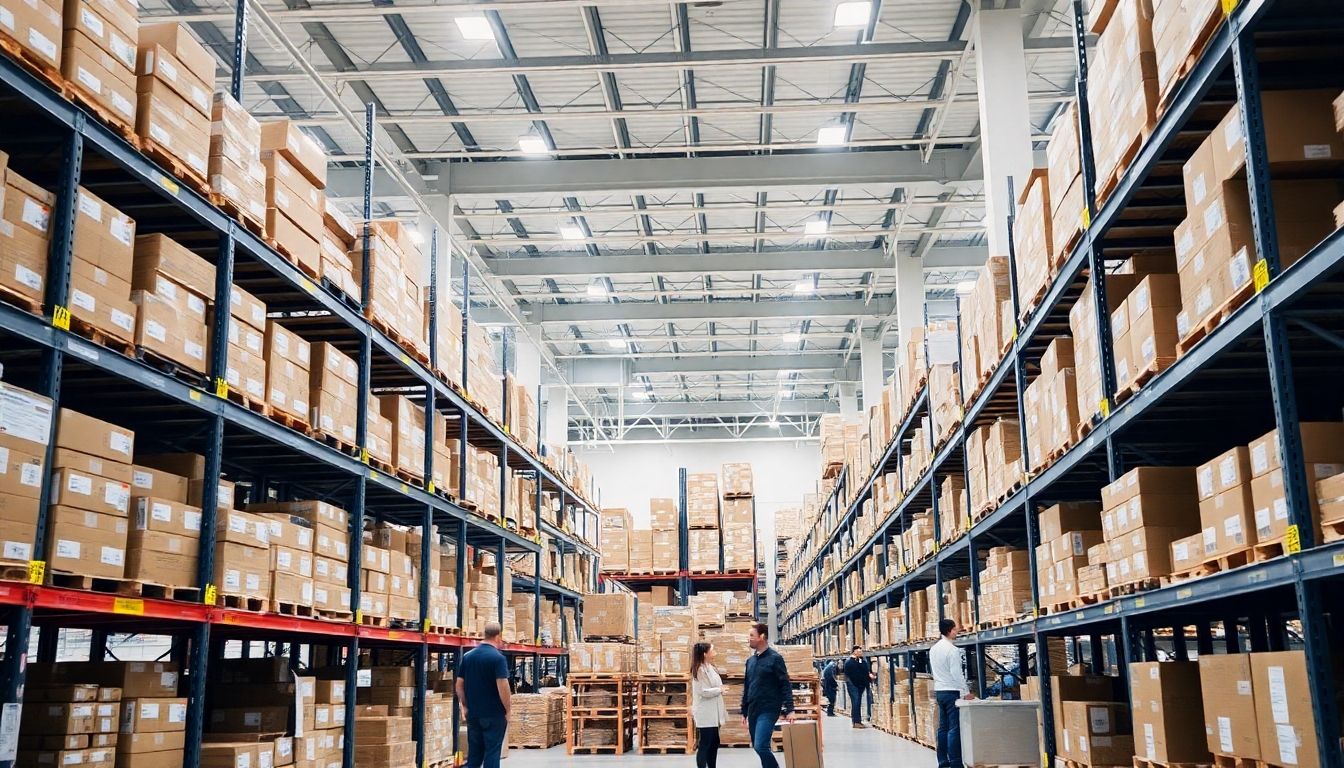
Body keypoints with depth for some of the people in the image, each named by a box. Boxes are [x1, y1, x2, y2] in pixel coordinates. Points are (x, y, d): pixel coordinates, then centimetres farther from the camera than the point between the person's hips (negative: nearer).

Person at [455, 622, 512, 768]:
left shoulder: (467, 656, 6)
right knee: (492, 753, 1)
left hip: (473, 714, 6)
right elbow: (502, 687, -19)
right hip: (494, 714, -6)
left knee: (474, 753, 12)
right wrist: (507, 710, -9)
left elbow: (459, 684, 9)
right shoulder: (497, 657, -13)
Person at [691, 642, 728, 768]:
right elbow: (703, 691, -22)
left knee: (714, 743, 13)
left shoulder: (709, 668, 12)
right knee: (705, 745, -6)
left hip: (712, 713, 10)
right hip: (706, 714, -10)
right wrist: (720, 689, -11)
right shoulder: (700, 670, -16)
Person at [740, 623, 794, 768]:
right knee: (758, 747, 9)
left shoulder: (775, 658, -7)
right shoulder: (750, 660, 12)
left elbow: (785, 685, -10)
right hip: (753, 711, 7)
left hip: (769, 710, -7)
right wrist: (744, 712, 17)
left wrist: (789, 709, -17)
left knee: (761, 746, -19)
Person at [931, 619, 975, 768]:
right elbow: (957, 673, -16)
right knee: (954, 728, -7)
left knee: (943, 727, 10)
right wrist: (966, 692, -11)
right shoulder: (952, 650, -14)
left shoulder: (934, 649, 11)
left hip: (939, 691, 8)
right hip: (952, 691, -8)